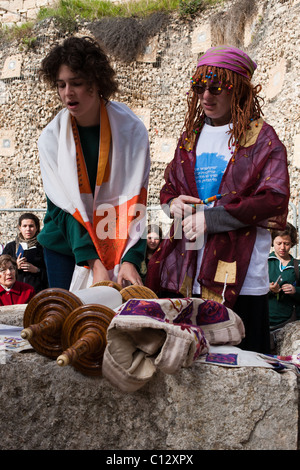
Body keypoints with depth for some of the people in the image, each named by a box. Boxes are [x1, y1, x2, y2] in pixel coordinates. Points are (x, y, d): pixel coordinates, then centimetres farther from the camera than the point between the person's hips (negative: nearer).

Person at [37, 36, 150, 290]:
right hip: (65, 246, 1)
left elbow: (135, 202, -12)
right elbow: (61, 205, -11)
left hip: (119, 246, -1)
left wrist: (131, 259, -23)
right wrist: (93, 261, -21)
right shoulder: (51, 137, -7)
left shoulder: (132, 130, -10)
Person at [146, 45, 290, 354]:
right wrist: (172, 203, -3)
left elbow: (275, 198, -11)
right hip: (184, 275, 5)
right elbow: (169, 187, 22)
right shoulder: (191, 136, 17)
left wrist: (210, 218, -13)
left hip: (239, 279, -5)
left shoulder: (262, 137, 0)